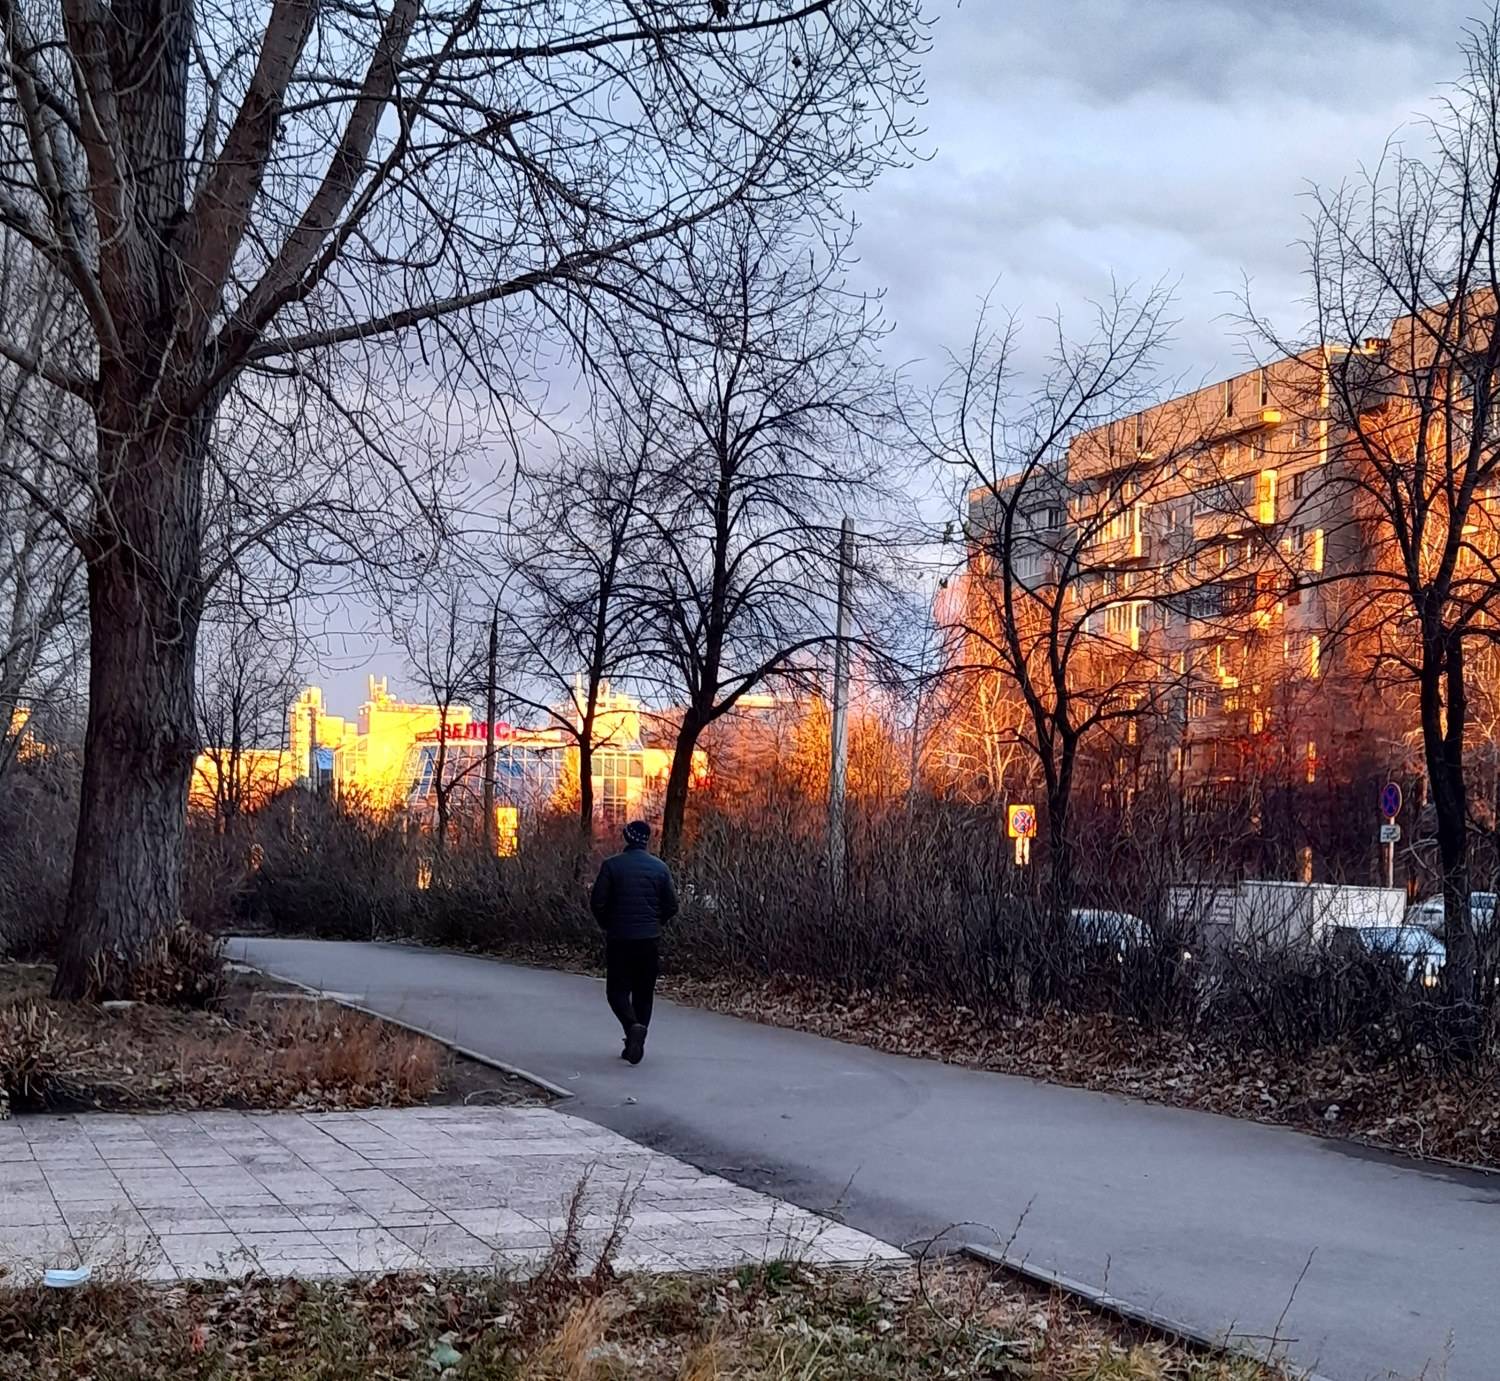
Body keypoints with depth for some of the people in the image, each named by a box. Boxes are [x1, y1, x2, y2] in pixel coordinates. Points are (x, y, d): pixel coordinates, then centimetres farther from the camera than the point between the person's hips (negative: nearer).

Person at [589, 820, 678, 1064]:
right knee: (644, 993, 12)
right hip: (650, 939, 2)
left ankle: (633, 1025, -21)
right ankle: (635, 1045, 13)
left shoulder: (612, 865, -7)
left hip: (619, 939, -2)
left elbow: (597, 902, -8)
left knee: (617, 989, 6)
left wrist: (607, 925, 10)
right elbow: (671, 906, 2)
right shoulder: (660, 868, 0)